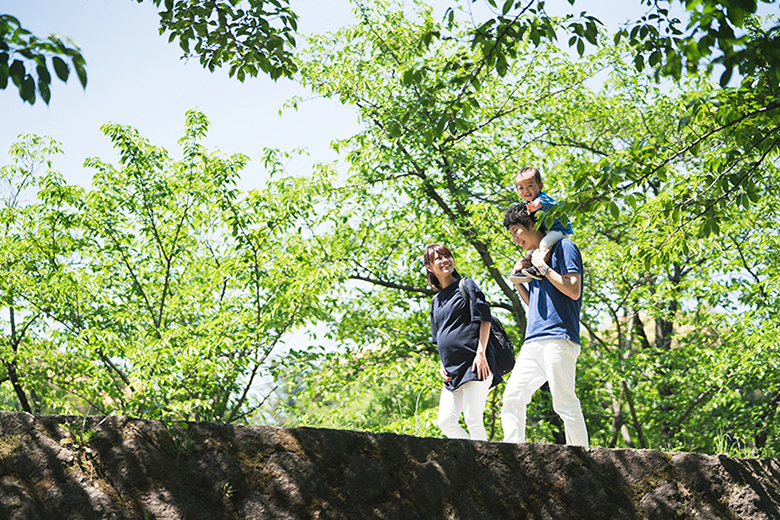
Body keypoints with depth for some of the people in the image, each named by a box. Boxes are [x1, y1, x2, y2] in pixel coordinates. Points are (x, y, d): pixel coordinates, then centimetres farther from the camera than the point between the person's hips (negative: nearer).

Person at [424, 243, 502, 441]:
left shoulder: (466, 286, 4)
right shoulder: (436, 301, 20)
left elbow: (484, 319, -4)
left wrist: (481, 353, -14)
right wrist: (442, 364, 9)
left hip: (475, 364, -6)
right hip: (452, 370, 7)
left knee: (473, 418, -13)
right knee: (446, 422, -1)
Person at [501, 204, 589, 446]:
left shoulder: (564, 247, 0)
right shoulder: (533, 258, 25)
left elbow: (574, 291, -12)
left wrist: (543, 267, -7)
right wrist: (517, 279, 15)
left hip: (557, 338, -9)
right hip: (533, 342, 9)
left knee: (565, 403, -10)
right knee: (512, 396, 1)